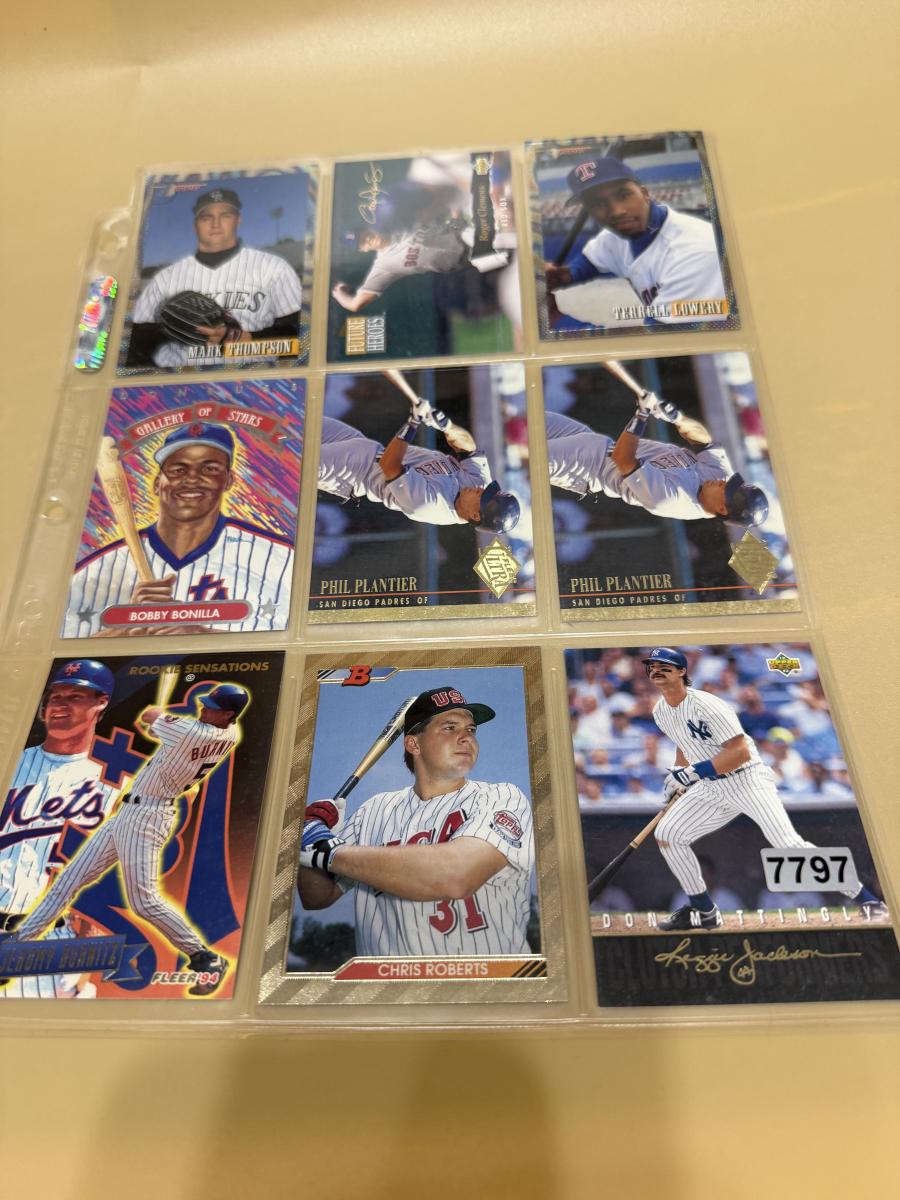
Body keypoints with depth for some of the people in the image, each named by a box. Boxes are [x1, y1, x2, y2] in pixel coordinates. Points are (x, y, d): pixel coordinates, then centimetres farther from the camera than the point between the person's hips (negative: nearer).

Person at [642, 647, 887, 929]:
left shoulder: (706, 705, -23)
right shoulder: (661, 712, 2)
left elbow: (740, 752, -27)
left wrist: (691, 772, -30)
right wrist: (677, 777, 9)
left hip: (747, 779, -7)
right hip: (711, 788, 8)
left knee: (787, 843, -18)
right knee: (666, 835, -1)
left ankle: (864, 897, 0)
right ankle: (704, 911, 12)